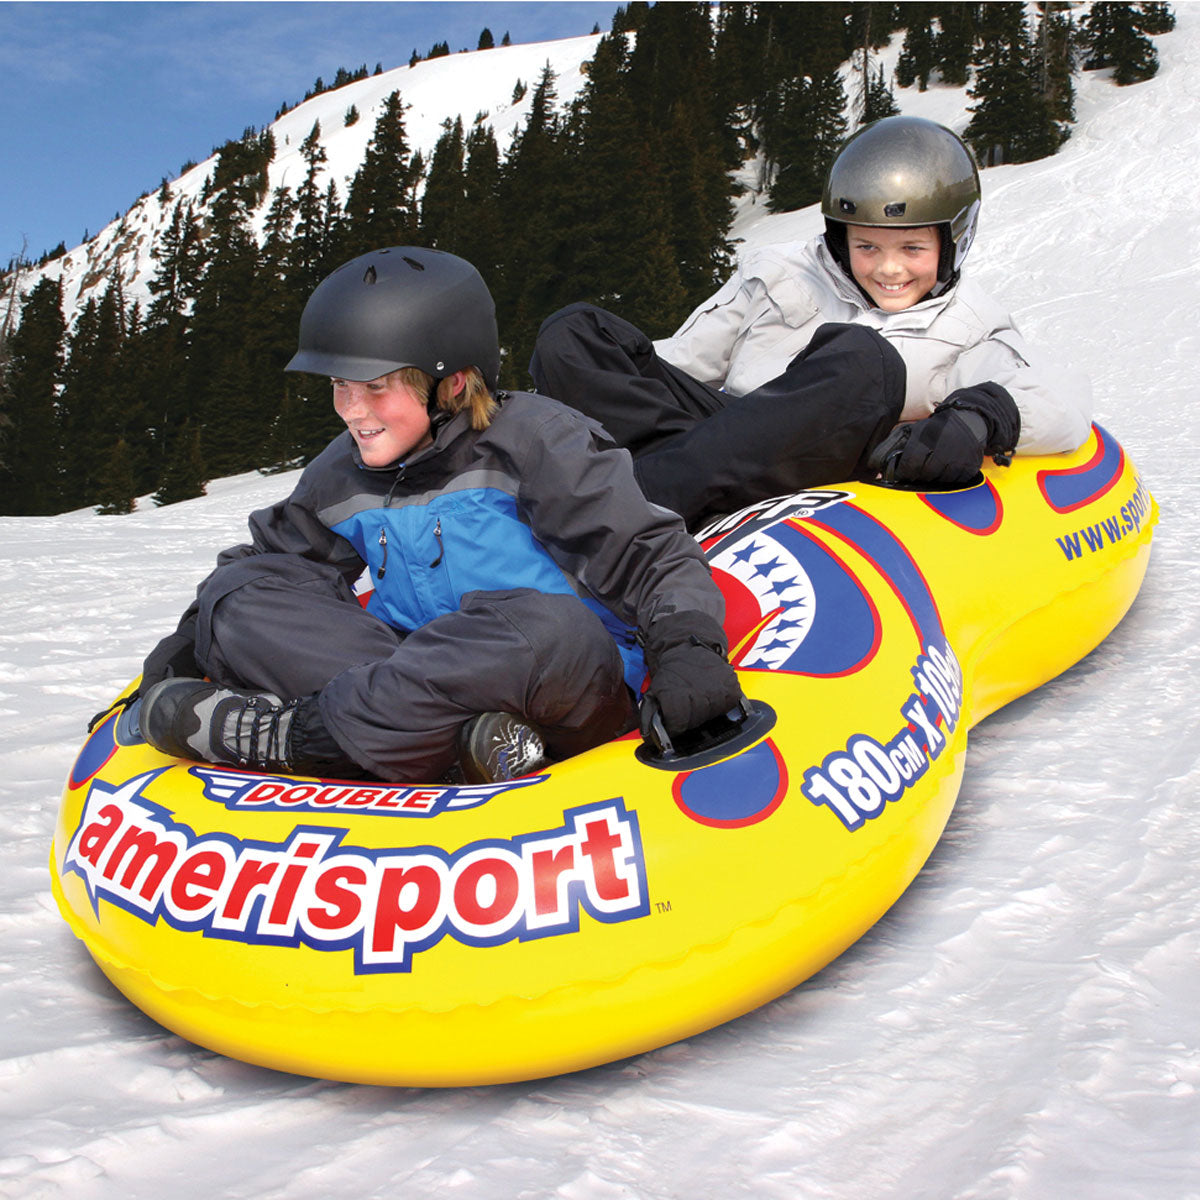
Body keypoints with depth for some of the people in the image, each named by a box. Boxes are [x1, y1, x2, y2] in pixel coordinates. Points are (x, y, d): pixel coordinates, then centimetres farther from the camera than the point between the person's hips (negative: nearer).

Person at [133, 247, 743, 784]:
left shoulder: (532, 442, -8)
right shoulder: (341, 475, 9)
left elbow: (650, 552, -12)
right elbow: (275, 556, 24)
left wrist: (687, 647, -28)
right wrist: (187, 644, 11)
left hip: (569, 692, -5)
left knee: (551, 630, -42)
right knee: (236, 595, -9)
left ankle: (283, 734, -30)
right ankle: (450, 734, -32)